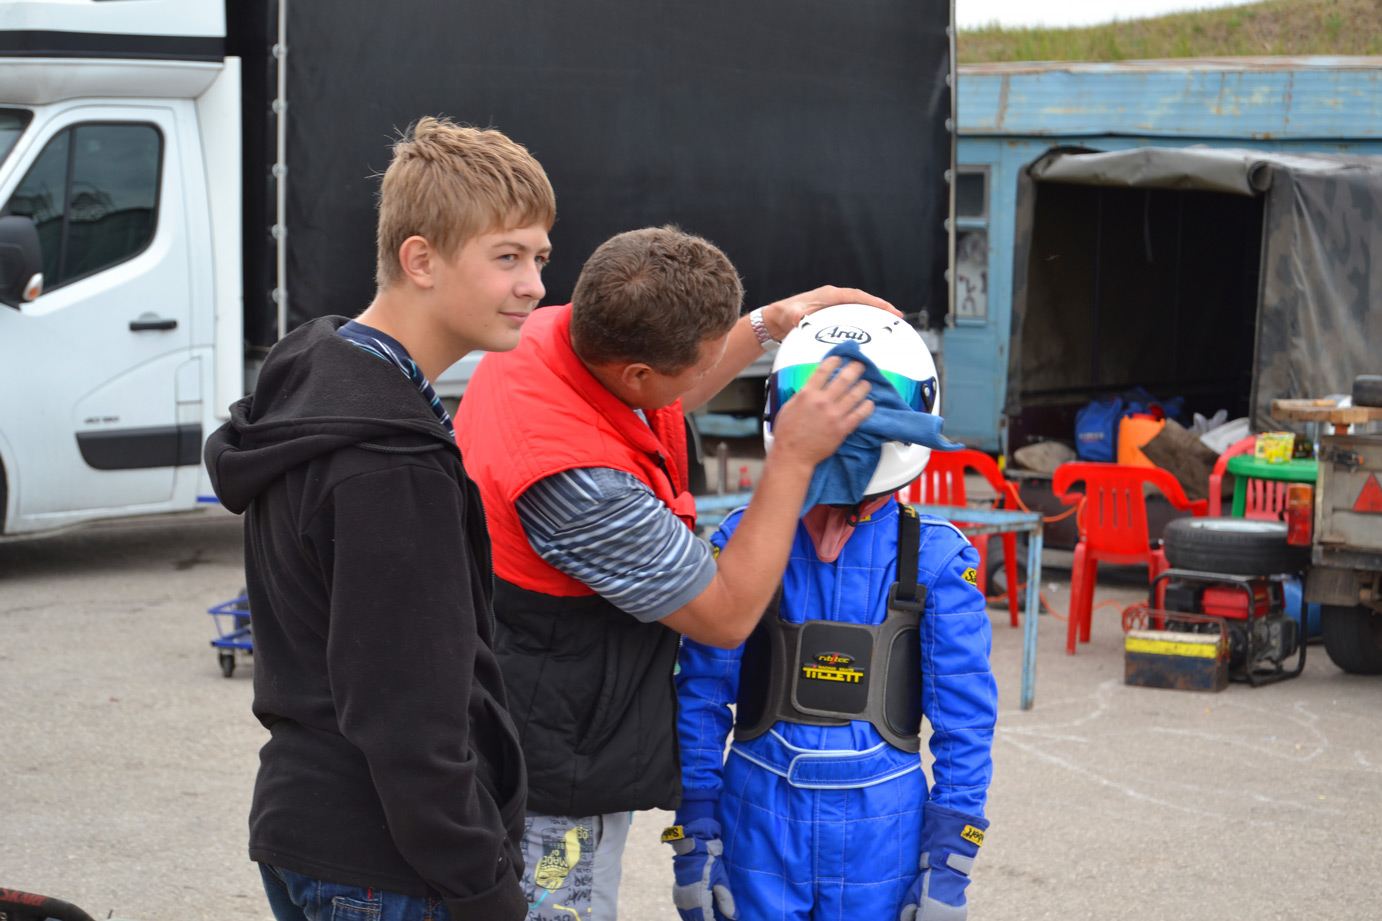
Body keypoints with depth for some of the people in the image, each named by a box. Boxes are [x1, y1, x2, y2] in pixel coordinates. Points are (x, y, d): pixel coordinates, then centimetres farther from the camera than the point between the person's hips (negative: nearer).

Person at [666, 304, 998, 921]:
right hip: (760, 819, 0)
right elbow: (702, 697, 1)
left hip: (881, 825, 0)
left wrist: (950, 860, -2)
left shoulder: (935, 559, -5)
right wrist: (694, 837, 0)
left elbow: (964, 717, -1)